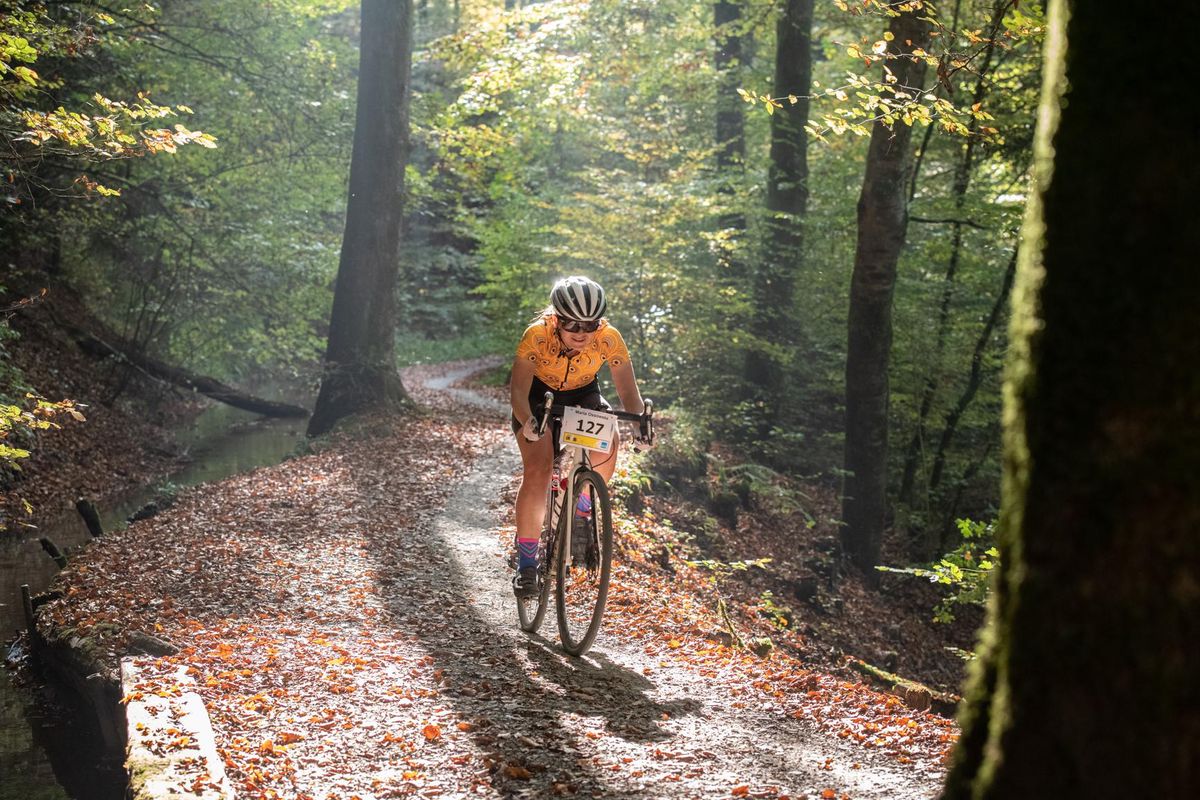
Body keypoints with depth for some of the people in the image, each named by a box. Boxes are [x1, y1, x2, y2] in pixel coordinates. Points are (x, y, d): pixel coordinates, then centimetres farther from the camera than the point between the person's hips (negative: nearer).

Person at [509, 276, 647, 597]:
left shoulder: (609, 338, -28)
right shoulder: (537, 335, -32)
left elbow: (628, 391, -26)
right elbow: (519, 391, -35)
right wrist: (527, 421, -56)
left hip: (583, 395, 2)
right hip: (539, 395, -2)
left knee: (608, 442, -26)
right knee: (537, 469, -22)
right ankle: (526, 565, -15)